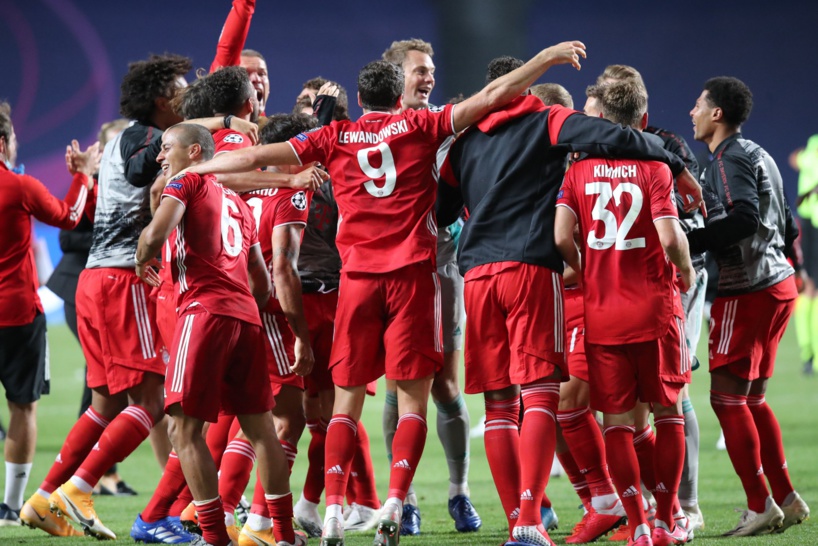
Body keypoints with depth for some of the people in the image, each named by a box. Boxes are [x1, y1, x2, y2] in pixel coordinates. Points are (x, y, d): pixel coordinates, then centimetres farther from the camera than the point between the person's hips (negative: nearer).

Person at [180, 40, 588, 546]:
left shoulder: (335, 138, 9)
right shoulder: (419, 126, 5)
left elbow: (256, 156, 9)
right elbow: (492, 96, 1)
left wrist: (191, 169, 21)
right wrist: (547, 58, 8)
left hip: (358, 277, 2)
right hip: (412, 274, -2)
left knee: (347, 400, 7)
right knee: (413, 398, 1)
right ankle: (393, 505, -15)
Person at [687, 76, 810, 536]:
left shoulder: (731, 159, -12)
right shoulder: (758, 155, 18)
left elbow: (745, 219, -27)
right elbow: (788, 228, 22)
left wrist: (690, 242, -25)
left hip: (749, 291, -10)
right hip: (779, 284, 10)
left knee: (727, 397, -5)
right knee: (752, 398, 15)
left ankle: (760, 506, -5)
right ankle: (786, 499, 15)